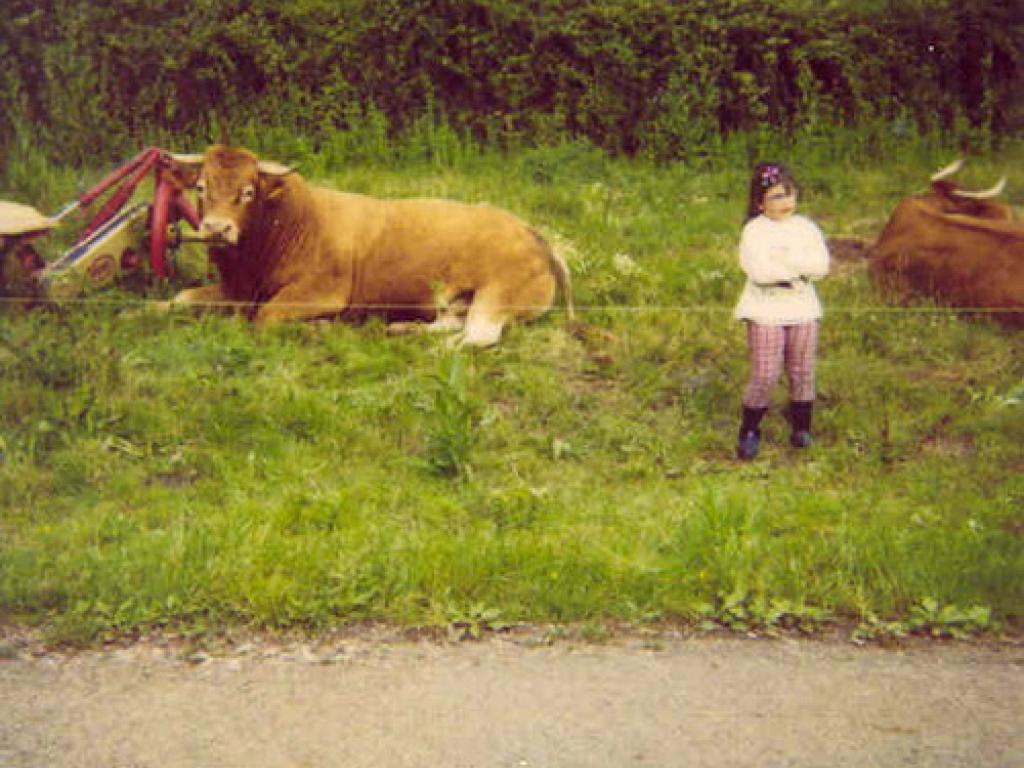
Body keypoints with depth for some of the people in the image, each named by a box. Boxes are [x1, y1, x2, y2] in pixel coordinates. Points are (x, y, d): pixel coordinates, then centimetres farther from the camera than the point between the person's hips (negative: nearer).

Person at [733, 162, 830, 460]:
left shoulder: (806, 227, 6)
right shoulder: (754, 230, -5)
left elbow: (821, 266, -8)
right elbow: (759, 271, -20)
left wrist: (784, 259, -17)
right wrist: (800, 265, -12)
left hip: (803, 311, 4)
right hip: (765, 313, -4)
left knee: (802, 372, 9)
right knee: (764, 375, -6)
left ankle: (801, 426, 25)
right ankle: (749, 431, 9)